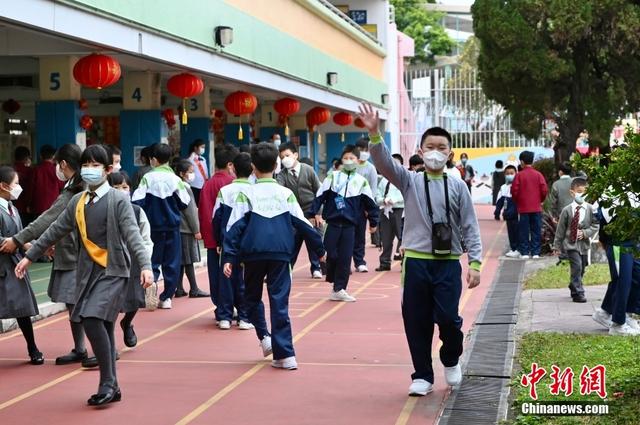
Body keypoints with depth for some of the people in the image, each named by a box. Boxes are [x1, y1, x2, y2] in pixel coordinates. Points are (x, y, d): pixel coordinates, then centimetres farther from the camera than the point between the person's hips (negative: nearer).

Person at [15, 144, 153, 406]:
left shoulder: (118, 200, -6)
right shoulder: (77, 202, 10)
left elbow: (132, 234, -15)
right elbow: (56, 230, 18)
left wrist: (145, 265, -28)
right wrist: (30, 256, 21)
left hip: (113, 271, -6)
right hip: (88, 271, 6)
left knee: (93, 320, -21)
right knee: (101, 327, 7)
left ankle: (107, 383, -10)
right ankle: (111, 388, 15)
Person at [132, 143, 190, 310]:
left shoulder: (147, 178, -7)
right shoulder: (175, 179, -6)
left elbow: (137, 201, -10)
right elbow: (184, 203, -3)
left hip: (153, 226, 0)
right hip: (172, 226, 0)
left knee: (153, 260, 11)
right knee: (171, 262, 8)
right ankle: (166, 297, 8)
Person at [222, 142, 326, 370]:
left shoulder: (246, 194, 2)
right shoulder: (286, 194, 6)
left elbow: (235, 227, -3)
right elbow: (302, 224, 9)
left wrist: (229, 257, -4)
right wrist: (319, 249, 19)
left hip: (253, 253, -1)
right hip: (281, 254, 1)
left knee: (252, 297, 21)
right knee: (279, 302, 1)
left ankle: (264, 337, 8)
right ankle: (284, 354, -4)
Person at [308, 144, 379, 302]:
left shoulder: (361, 181, 6)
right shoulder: (333, 176, 4)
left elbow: (370, 203, 12)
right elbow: (320, 195, 1)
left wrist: (373, 222, 14)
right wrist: (315, 213, -6)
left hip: (350, 225, 1)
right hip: (333, 222, -1)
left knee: (345, 258, -1)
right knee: (331, 255, -4)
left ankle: (339, 289, 6)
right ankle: (336, 286, 16)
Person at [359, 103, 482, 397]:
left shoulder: (457, 186, 2)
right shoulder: (409, 181, 3)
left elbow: (470, 227, 2)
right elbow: (384, 163, -13)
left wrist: (475, 264, -5)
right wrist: (374, 134, -29)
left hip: (448, 264, -1)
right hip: (416, 262, 1)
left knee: (447, 317, -9)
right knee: (416, 321, 4)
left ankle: (451, 361, 22)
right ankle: (422, 375, 20)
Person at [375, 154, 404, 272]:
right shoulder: (384, 180, 16)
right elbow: (378, 196, 14)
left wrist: (394, 200, -20)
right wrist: (384, 200, -7)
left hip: (399, 211, -5)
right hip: (385, 211, 5)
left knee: (402, 237, -9)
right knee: (386, 239, 10)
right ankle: (385, 263, 18)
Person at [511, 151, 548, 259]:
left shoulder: (519, 175, -5)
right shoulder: (538, 174, -1)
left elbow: (514, 191, -6)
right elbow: (544, 190, -3)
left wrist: (517, 201, 12)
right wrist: (540, 200, 14)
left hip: (523, 208, -2)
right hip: (536, 208, 2)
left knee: (524, 231, 4)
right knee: (536, 231, 7)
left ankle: (524, 253, 3)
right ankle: (535, 252, 6)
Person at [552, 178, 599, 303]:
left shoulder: (590, 209, -3)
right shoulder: (567, 210, -6)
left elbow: (595, 226, 0)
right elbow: (560, 229, 0)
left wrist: (585, 233, -16)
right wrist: (557, 246, 3)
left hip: (584, 244, 3)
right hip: (571, 244, -3)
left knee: (581, 269, 13)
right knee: (577, 266, -15)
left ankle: (574, 287, 36)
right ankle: (578, 293, -8)